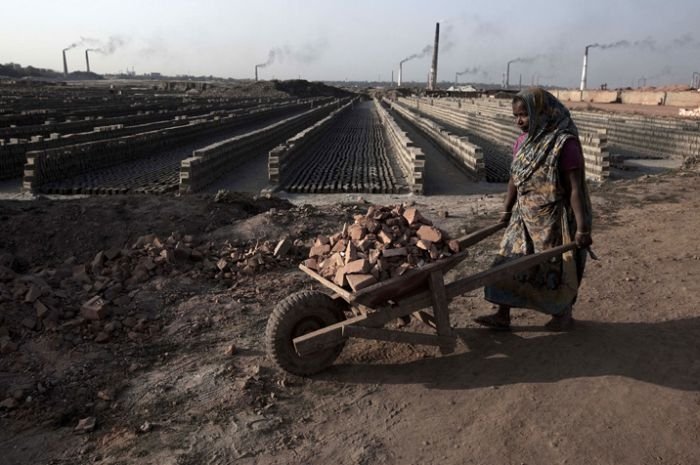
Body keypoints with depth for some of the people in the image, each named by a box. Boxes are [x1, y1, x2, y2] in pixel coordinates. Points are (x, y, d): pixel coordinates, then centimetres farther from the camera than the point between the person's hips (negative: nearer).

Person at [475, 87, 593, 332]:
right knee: (510, 263, 7)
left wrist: (582, 227, -20)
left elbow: (576, 188, -20)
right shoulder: (523, 141, 2)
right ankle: (502, 316, 18)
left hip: (555, 219, -6)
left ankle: (562, 314, 33)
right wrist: (506, 211, 16)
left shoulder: (564, 142, -19)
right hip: (525, 217, 7)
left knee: (556, 268, 10)